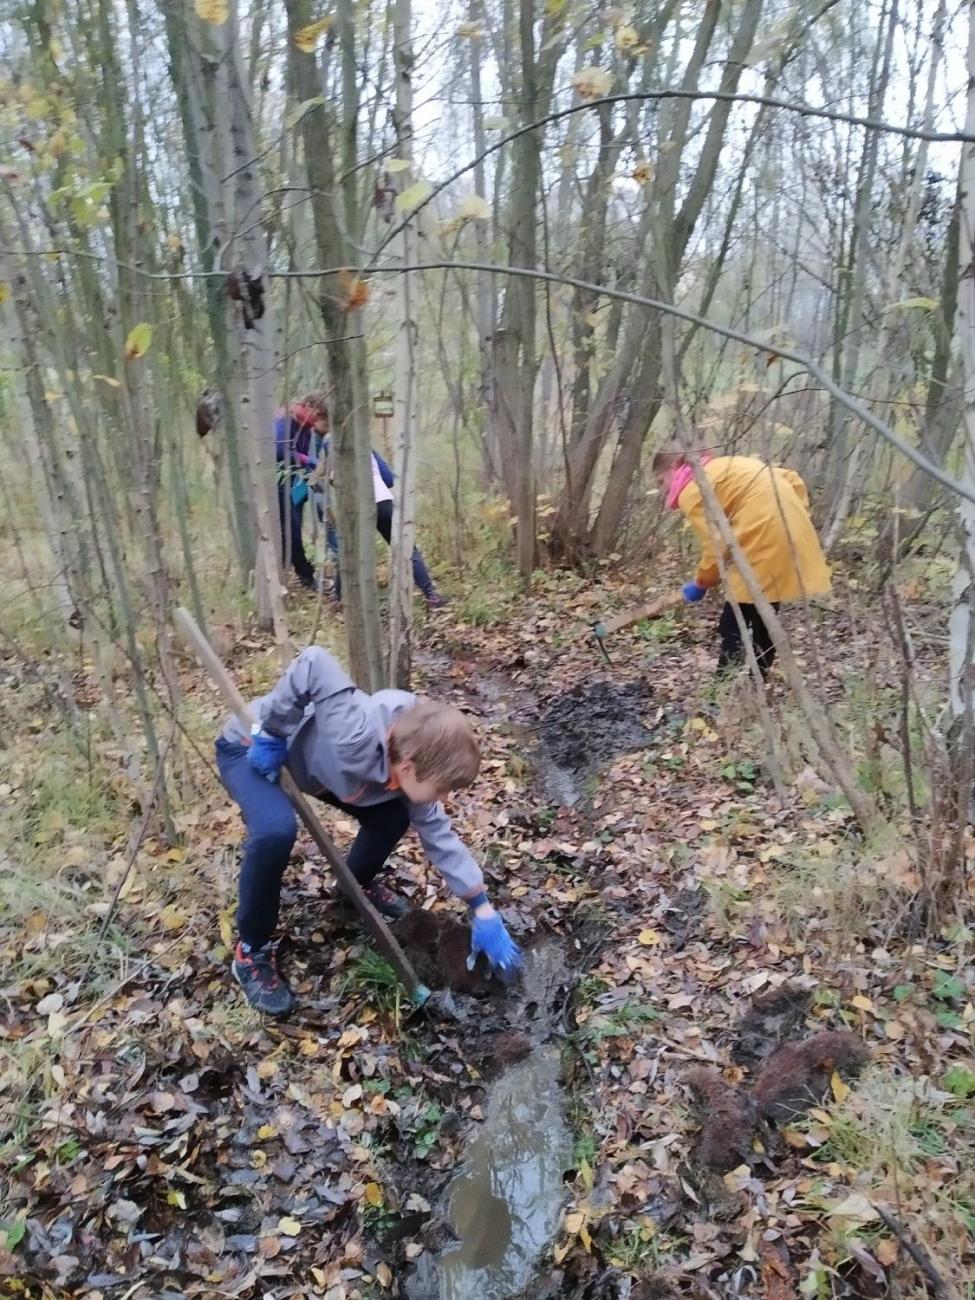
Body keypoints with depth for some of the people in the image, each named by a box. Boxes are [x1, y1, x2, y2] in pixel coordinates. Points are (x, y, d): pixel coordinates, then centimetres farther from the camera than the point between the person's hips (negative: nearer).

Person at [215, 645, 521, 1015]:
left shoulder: (411, 763, -16)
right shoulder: (356, 739, -43)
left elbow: (439, 835, -6)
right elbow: (315, 662, -43)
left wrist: (483, 913, -4)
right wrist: (272, 731, -31)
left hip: (305, 755, 7)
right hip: (251, 747, -7)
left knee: (393, 816, -4)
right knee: (275, 829, -35)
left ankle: (357, 884, 28)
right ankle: (251, 951, -10)